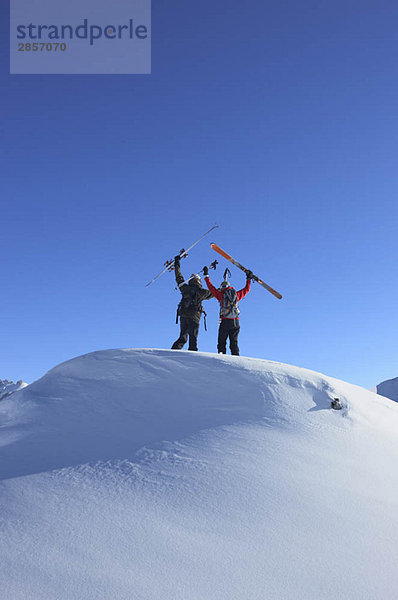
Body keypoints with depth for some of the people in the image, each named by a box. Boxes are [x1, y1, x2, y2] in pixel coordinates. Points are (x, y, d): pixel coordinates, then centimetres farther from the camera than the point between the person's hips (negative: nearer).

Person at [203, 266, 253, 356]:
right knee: (234, 342, 6)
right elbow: (247, 289, 25)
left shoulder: (221, 295, 3)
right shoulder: (237, 294, 10)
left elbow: (211, 288, 11)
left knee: (221, 342, 2)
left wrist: (206, 276, 20)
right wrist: (249, 279, 38)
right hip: (235, 322, 3)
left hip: (225, 321, -3)